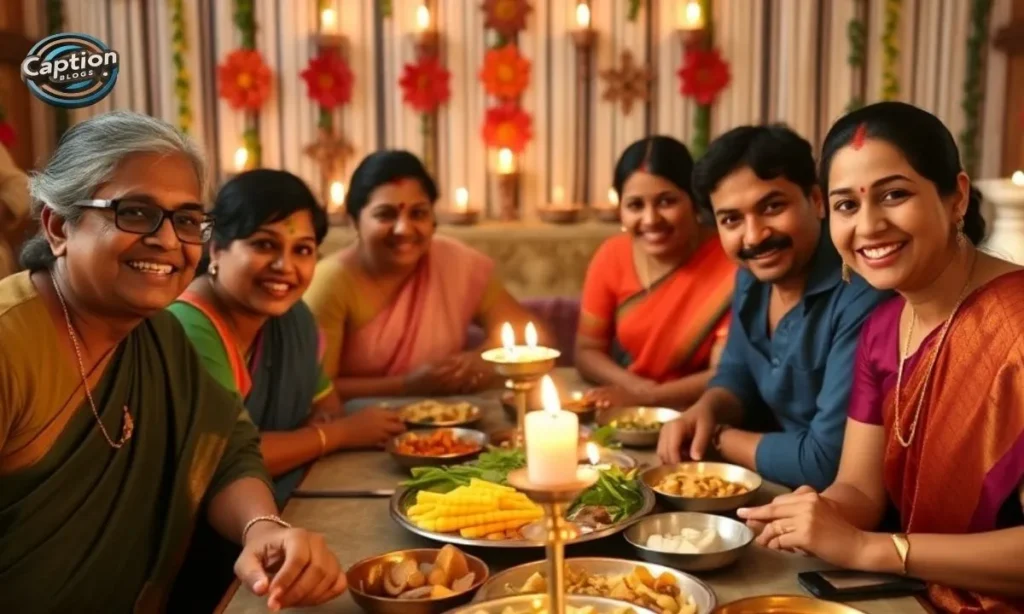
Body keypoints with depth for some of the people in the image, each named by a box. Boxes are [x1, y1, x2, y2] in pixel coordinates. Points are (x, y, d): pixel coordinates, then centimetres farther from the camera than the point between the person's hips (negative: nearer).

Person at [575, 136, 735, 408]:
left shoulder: (728, 263, -15)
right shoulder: (611, 257, -3)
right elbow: (587, 351, 1)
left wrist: (648, 396, -24)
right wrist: (638, 387, -15)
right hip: (623, 411, 3)